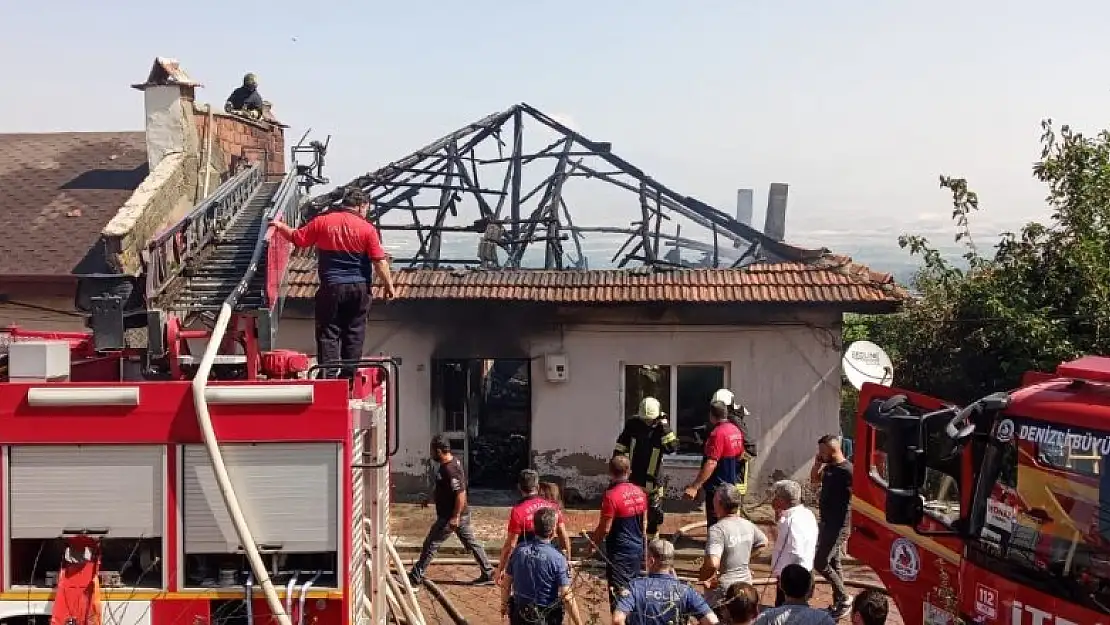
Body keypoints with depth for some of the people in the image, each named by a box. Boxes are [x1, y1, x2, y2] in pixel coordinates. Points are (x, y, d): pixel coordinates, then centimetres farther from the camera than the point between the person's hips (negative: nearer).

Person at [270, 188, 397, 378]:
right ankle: (350, 375, 13)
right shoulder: (367, 228, -4)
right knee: (354, 334, 10)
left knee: (328, 333, 3)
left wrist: (280, 227, 24)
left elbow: (297, 238, 6)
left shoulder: (322, 221, -1)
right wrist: (389, 285, 1)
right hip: (359, 287, 0)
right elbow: (380, 261, -8)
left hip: (331, 287, 0)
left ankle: (329, 375, -3)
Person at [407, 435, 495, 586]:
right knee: (471, 543, 14)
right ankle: (488, 574, 18)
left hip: (450, 517, -10)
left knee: (431, 544, 1)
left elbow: (461, 493, -29)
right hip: (461, 515, 10)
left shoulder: (450, 469, -25)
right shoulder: (453, 462, 6)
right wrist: (433, 496, 28)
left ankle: (416, 576, 11)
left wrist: (455, 517, -26)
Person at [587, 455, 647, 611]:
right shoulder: (639, 492, 2)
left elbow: (605, 528, -17)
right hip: (638, 550, 7)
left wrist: (592, 541, 0)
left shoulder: (611, 495, -19)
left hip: (619, 552, -7)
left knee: (618, 593, 0)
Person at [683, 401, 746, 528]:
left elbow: (711, 464, -28)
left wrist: (695, 487, -29)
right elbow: (740, 455, 21)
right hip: (730, 484, 9)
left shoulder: (717, 433, -22)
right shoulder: (736, 430, 6)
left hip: (716, 487, -9)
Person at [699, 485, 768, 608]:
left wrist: (702, 578, -18)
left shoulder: (718, 529, -24)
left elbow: (712, 564, -35)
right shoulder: (747, 525, -1)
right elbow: (763, 542, 20)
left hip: (722, 590, -7)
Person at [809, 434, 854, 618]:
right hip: (827, 522, 9)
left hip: (839, 525, -9)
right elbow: (814, 480, 22)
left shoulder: (847, 470, -21)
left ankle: (844, 599, 5)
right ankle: (839, 602, 25)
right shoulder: (829, 467, 6)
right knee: (833, 562, 15)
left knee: (820, 563, -8)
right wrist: (817, 463, 6)